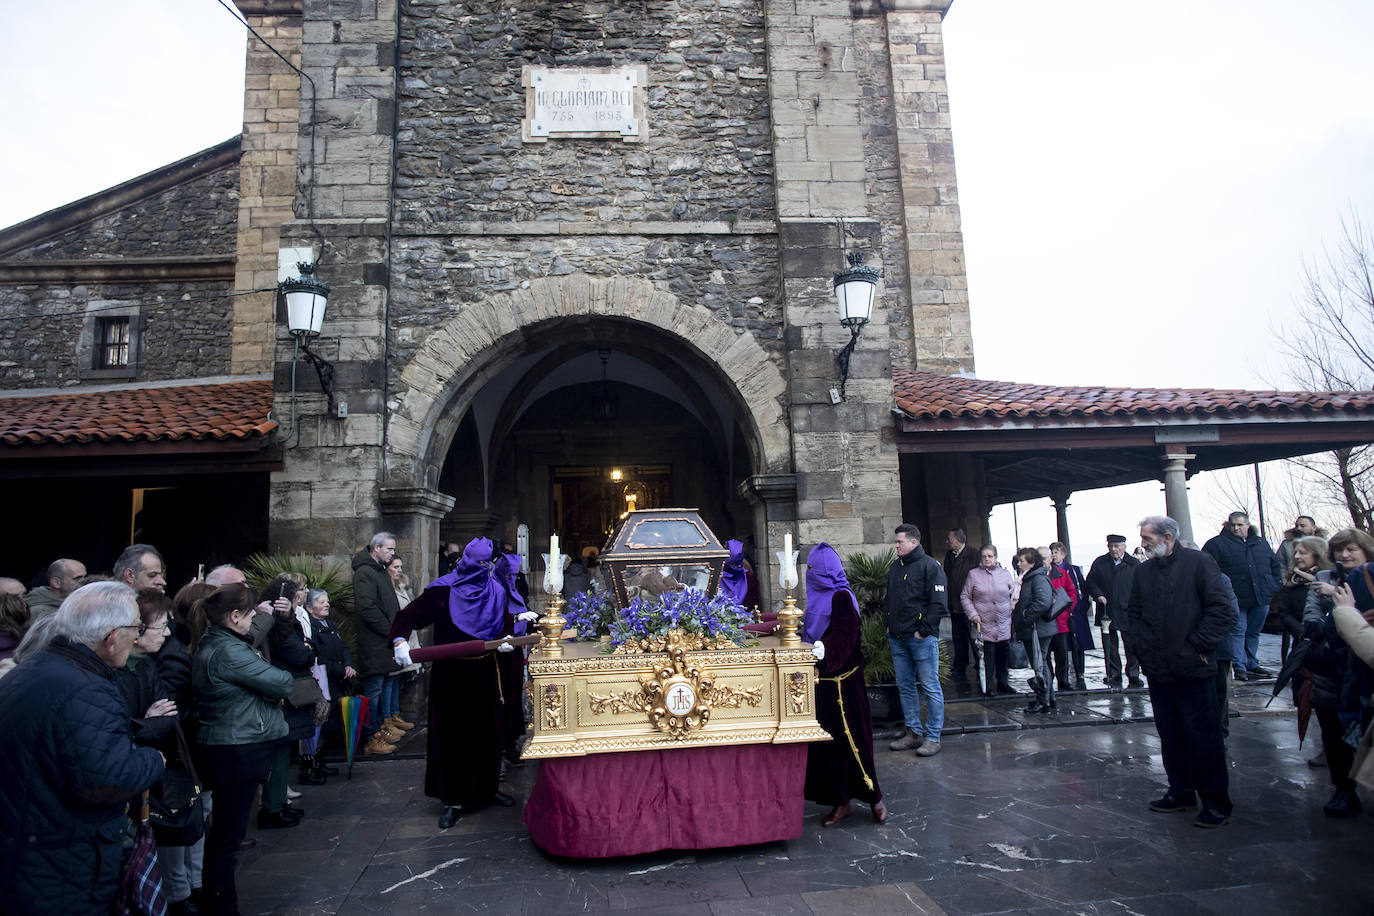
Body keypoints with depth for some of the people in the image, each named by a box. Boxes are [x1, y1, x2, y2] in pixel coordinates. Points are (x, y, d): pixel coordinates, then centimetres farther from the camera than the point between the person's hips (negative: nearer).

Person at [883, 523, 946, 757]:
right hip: (897, 639, 7)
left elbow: (939, 602, -12)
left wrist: (924, 630, -14)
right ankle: (914, 732, 21)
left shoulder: (930, 566, -8)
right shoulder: (894, 567, 14)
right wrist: (889, 623, 13)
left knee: (930, 687, 0)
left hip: (922, 639, -7)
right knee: (905, 687, 11)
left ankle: (933, 737, 7)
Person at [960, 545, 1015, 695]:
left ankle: (1002, 683, 24)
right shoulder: (973, 574, 3)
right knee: (987, 656, -3)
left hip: (1004, 625, 3)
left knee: (1003, 654, 9)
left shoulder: (1005, 573, 9)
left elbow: (1014, 595, 13)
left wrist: (1013, 611, 3)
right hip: (984, 624, -2)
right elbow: (965, 597, 4)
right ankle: (987, 686, 7)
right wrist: (973, 614, -6)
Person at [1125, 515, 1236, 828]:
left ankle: (1216, 801, 14)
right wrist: (1144, 646, 5)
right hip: (1158, 670, 6)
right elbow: (1133, 613, 17)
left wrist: (1197, 646, -13)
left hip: (1193, 670, -5)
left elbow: (1222, 611, -11)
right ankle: (1181, 792, 26)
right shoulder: (1144, 571, 10)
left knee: (1203, 737, 2)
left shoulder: (1199, 562, -7)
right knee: (1170, 735, 14)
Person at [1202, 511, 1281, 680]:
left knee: (1254, 632, 15)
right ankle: (1240, 667, 2)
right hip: (1236, 600, -5)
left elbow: (1275, 565, 23)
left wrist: (1275, 587, 13)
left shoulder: (1261, 543, 15)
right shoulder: (1217, 544, -3)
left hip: (1261, 598, 5)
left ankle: (1252, 664, 26)